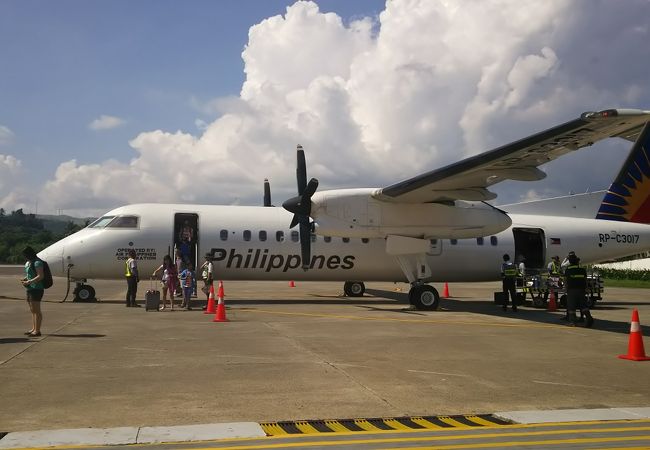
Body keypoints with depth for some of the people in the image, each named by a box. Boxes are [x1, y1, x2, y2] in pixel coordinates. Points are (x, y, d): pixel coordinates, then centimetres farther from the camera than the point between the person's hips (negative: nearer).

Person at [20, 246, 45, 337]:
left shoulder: (37, 263, -13)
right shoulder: (29, 263, 15)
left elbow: (41, 276, -19)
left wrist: (29, 282, -21)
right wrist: (25, 278, 6)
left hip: (36, 289, -10)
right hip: (30, 289, 10)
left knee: (36, 310, -6)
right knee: (32, 310, 14)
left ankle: (37, 330, -3)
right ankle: (33, 329, 22)